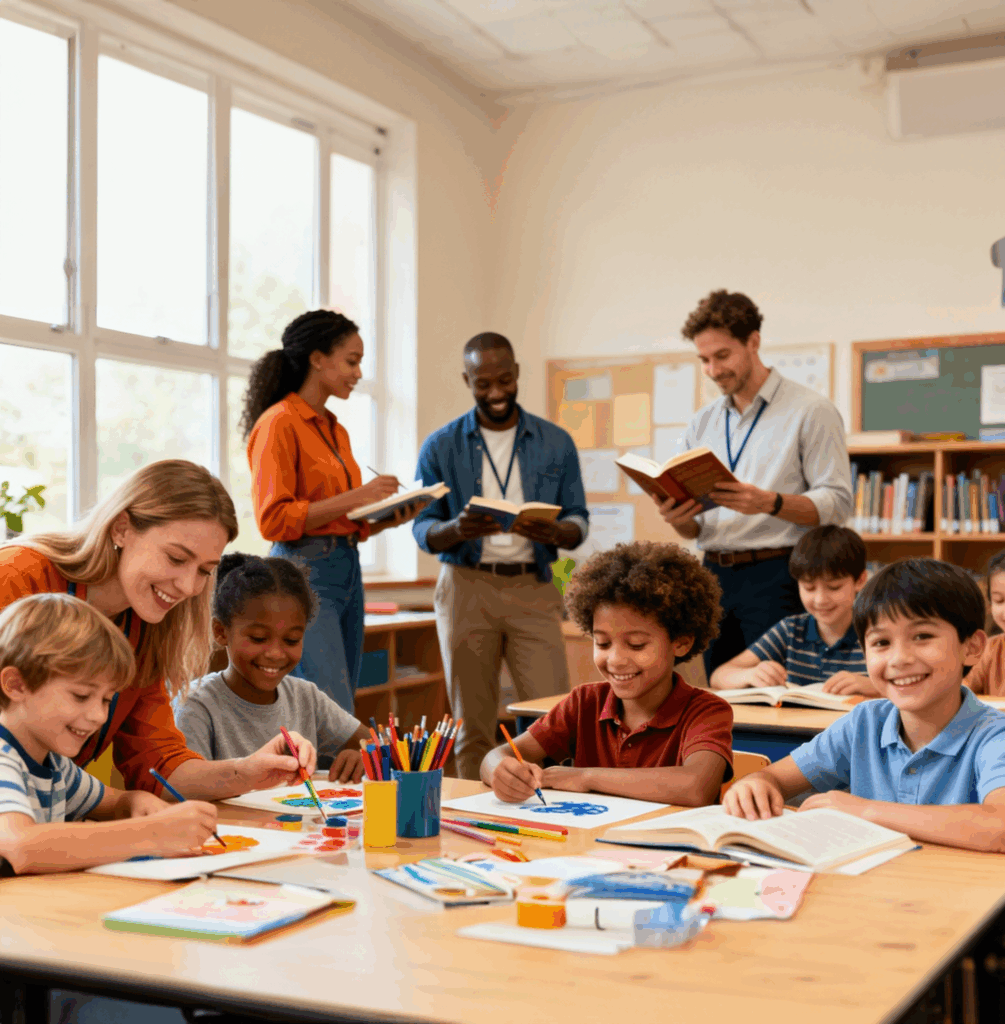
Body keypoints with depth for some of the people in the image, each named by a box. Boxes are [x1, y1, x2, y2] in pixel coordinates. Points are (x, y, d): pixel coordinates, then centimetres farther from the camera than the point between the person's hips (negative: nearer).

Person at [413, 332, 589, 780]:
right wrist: (458, 530, -20)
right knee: (472, 725, 3)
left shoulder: (556, 443, 8)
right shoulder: (440, 447, 6)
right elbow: (423, 529, 3)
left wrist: (555, 533, -18)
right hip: (467, 587, 0)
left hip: (533, 588, 0)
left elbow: (578, 520, 6)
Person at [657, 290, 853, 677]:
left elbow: (837, 502, -9)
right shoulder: (701, 423, 16)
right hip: (714, 574, 6)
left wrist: (770, 503, -24)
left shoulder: (811, 411, -1)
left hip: (777, 576, -5)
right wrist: (679, 518, -6)